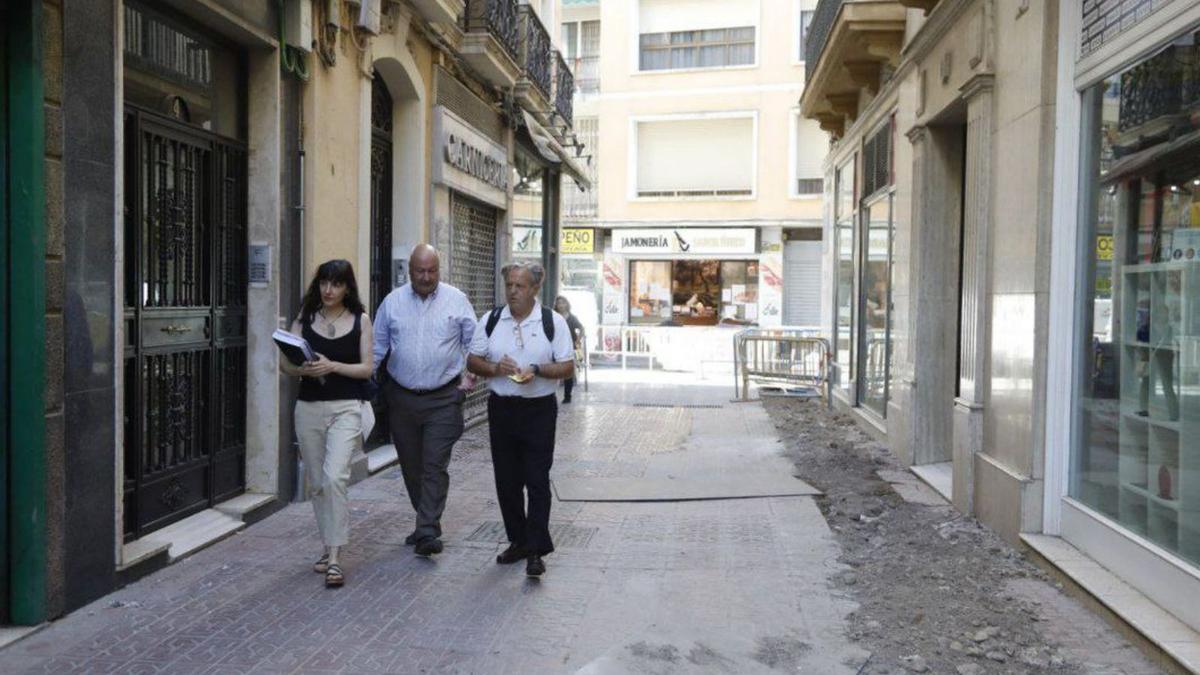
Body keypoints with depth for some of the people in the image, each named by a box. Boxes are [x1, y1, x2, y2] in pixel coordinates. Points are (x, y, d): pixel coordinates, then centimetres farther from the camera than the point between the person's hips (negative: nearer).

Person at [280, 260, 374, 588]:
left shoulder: (360, 320, 1)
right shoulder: (305, 317, 7)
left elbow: (366, 368, -2)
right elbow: (285, 362, 3)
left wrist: (332, 366, -18)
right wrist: (304, 369, -18)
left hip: (345, 408, -3)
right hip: (308, 407, 4)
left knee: (335, 477, -19)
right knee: (316, 483, 11)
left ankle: (334, 557, -12)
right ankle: (330, 546, 28)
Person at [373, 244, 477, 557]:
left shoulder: (457, 300, 0)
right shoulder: (393, 302, 5)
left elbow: (473, 342, 7)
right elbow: (377, 345, 10)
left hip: (443, 399, -3)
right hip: (402, 398, 3)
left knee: (435, 467, -8)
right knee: (411, 466, 12)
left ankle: (427, 532, -7)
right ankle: (428, 520, 28)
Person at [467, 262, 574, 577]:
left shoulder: (553, 322, 0)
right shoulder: (490, 320, 7)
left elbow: (568, 367, -1)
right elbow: (473, 361, 9)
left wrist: (537, 370, -18)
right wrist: (496, 368, -11)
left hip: (539, 410, -3)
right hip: (501, 407, 3)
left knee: (537, 481, -5)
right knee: (506, 480, 10)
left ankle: (535, 551, 0)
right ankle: (518, 541, 24)